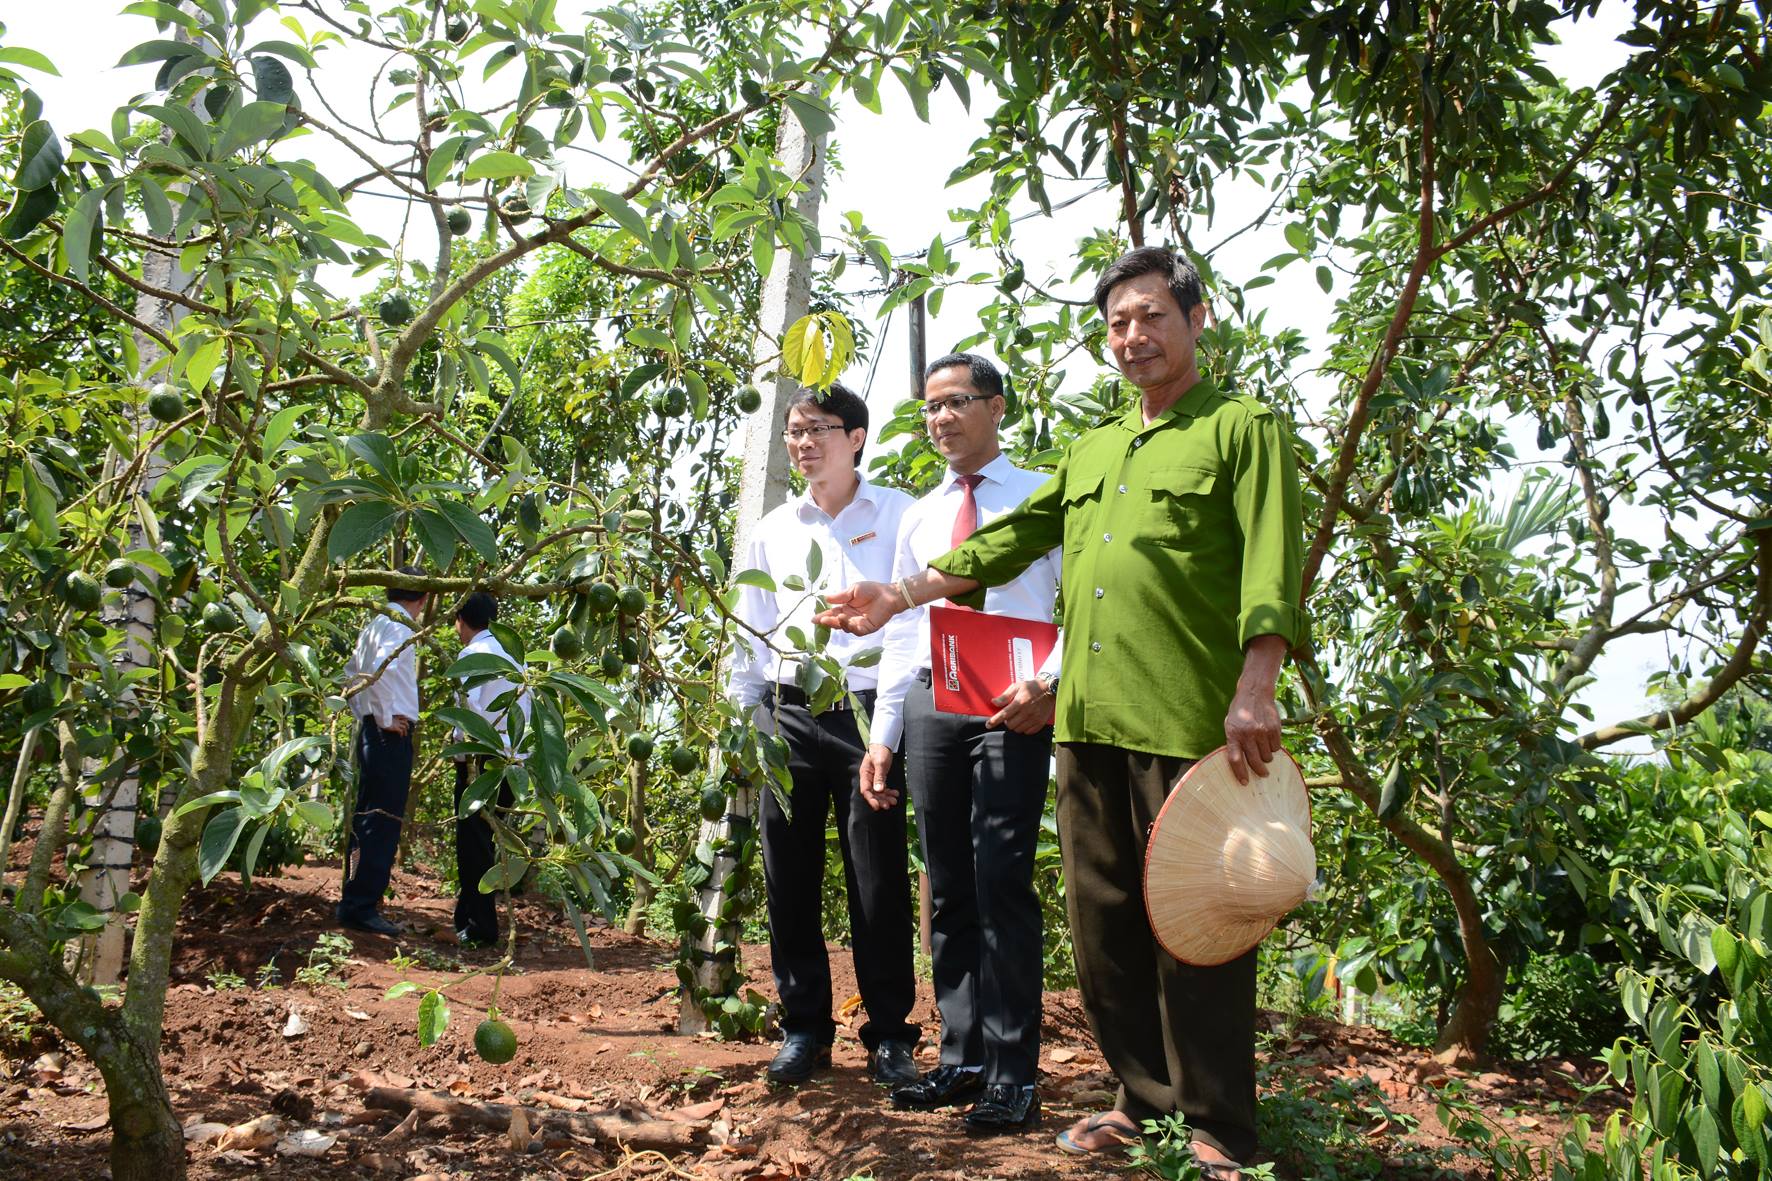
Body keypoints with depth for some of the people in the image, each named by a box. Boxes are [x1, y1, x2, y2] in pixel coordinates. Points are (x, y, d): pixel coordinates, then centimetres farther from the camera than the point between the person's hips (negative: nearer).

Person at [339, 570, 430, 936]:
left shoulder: (376, 622, 16)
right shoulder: (398, 625, -13)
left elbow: (351, 671, 25)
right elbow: (382, 669, -29)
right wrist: (385, 718, -19)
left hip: (371, 730, 10)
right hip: (391, 735, -10)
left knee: (366, 819, 15)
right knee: (382, 822, -7)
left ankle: (354, 902, 23)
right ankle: (362, 907, -6)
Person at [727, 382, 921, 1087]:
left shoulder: (899, 516, 4)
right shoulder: (772, 531, 16)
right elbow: (751, 635, 18)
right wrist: (742, 715, 11)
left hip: (867, 712, -3)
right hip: (786, 715, 4)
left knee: (879, 881, -2)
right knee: (789, 877, 6)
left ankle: (889, 1035, 11)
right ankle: (804, 1027, 18)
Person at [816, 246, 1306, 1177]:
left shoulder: (1243, 428, 1)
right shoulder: (1092, 451, 22)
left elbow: (1271, 566, -10)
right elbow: (1011, 540, 22)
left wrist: (1255, 689, -21)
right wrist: (900, 596, 15)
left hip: (1187, 719, -7)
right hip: (1088, 717, 7)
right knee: (1102, 919, 11)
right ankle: (1145, 1097, 25)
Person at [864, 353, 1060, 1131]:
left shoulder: (1044, 497, 5)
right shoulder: (918, 518, 19)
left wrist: (1051, 684, -19)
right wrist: (882, 738, 12)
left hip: (1011, 702, -5)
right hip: (929, 700, 5)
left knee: (1001, 881, -10)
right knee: (948, 886, 9)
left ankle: (1012, 1075, -2)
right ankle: (961, 1059, 18)